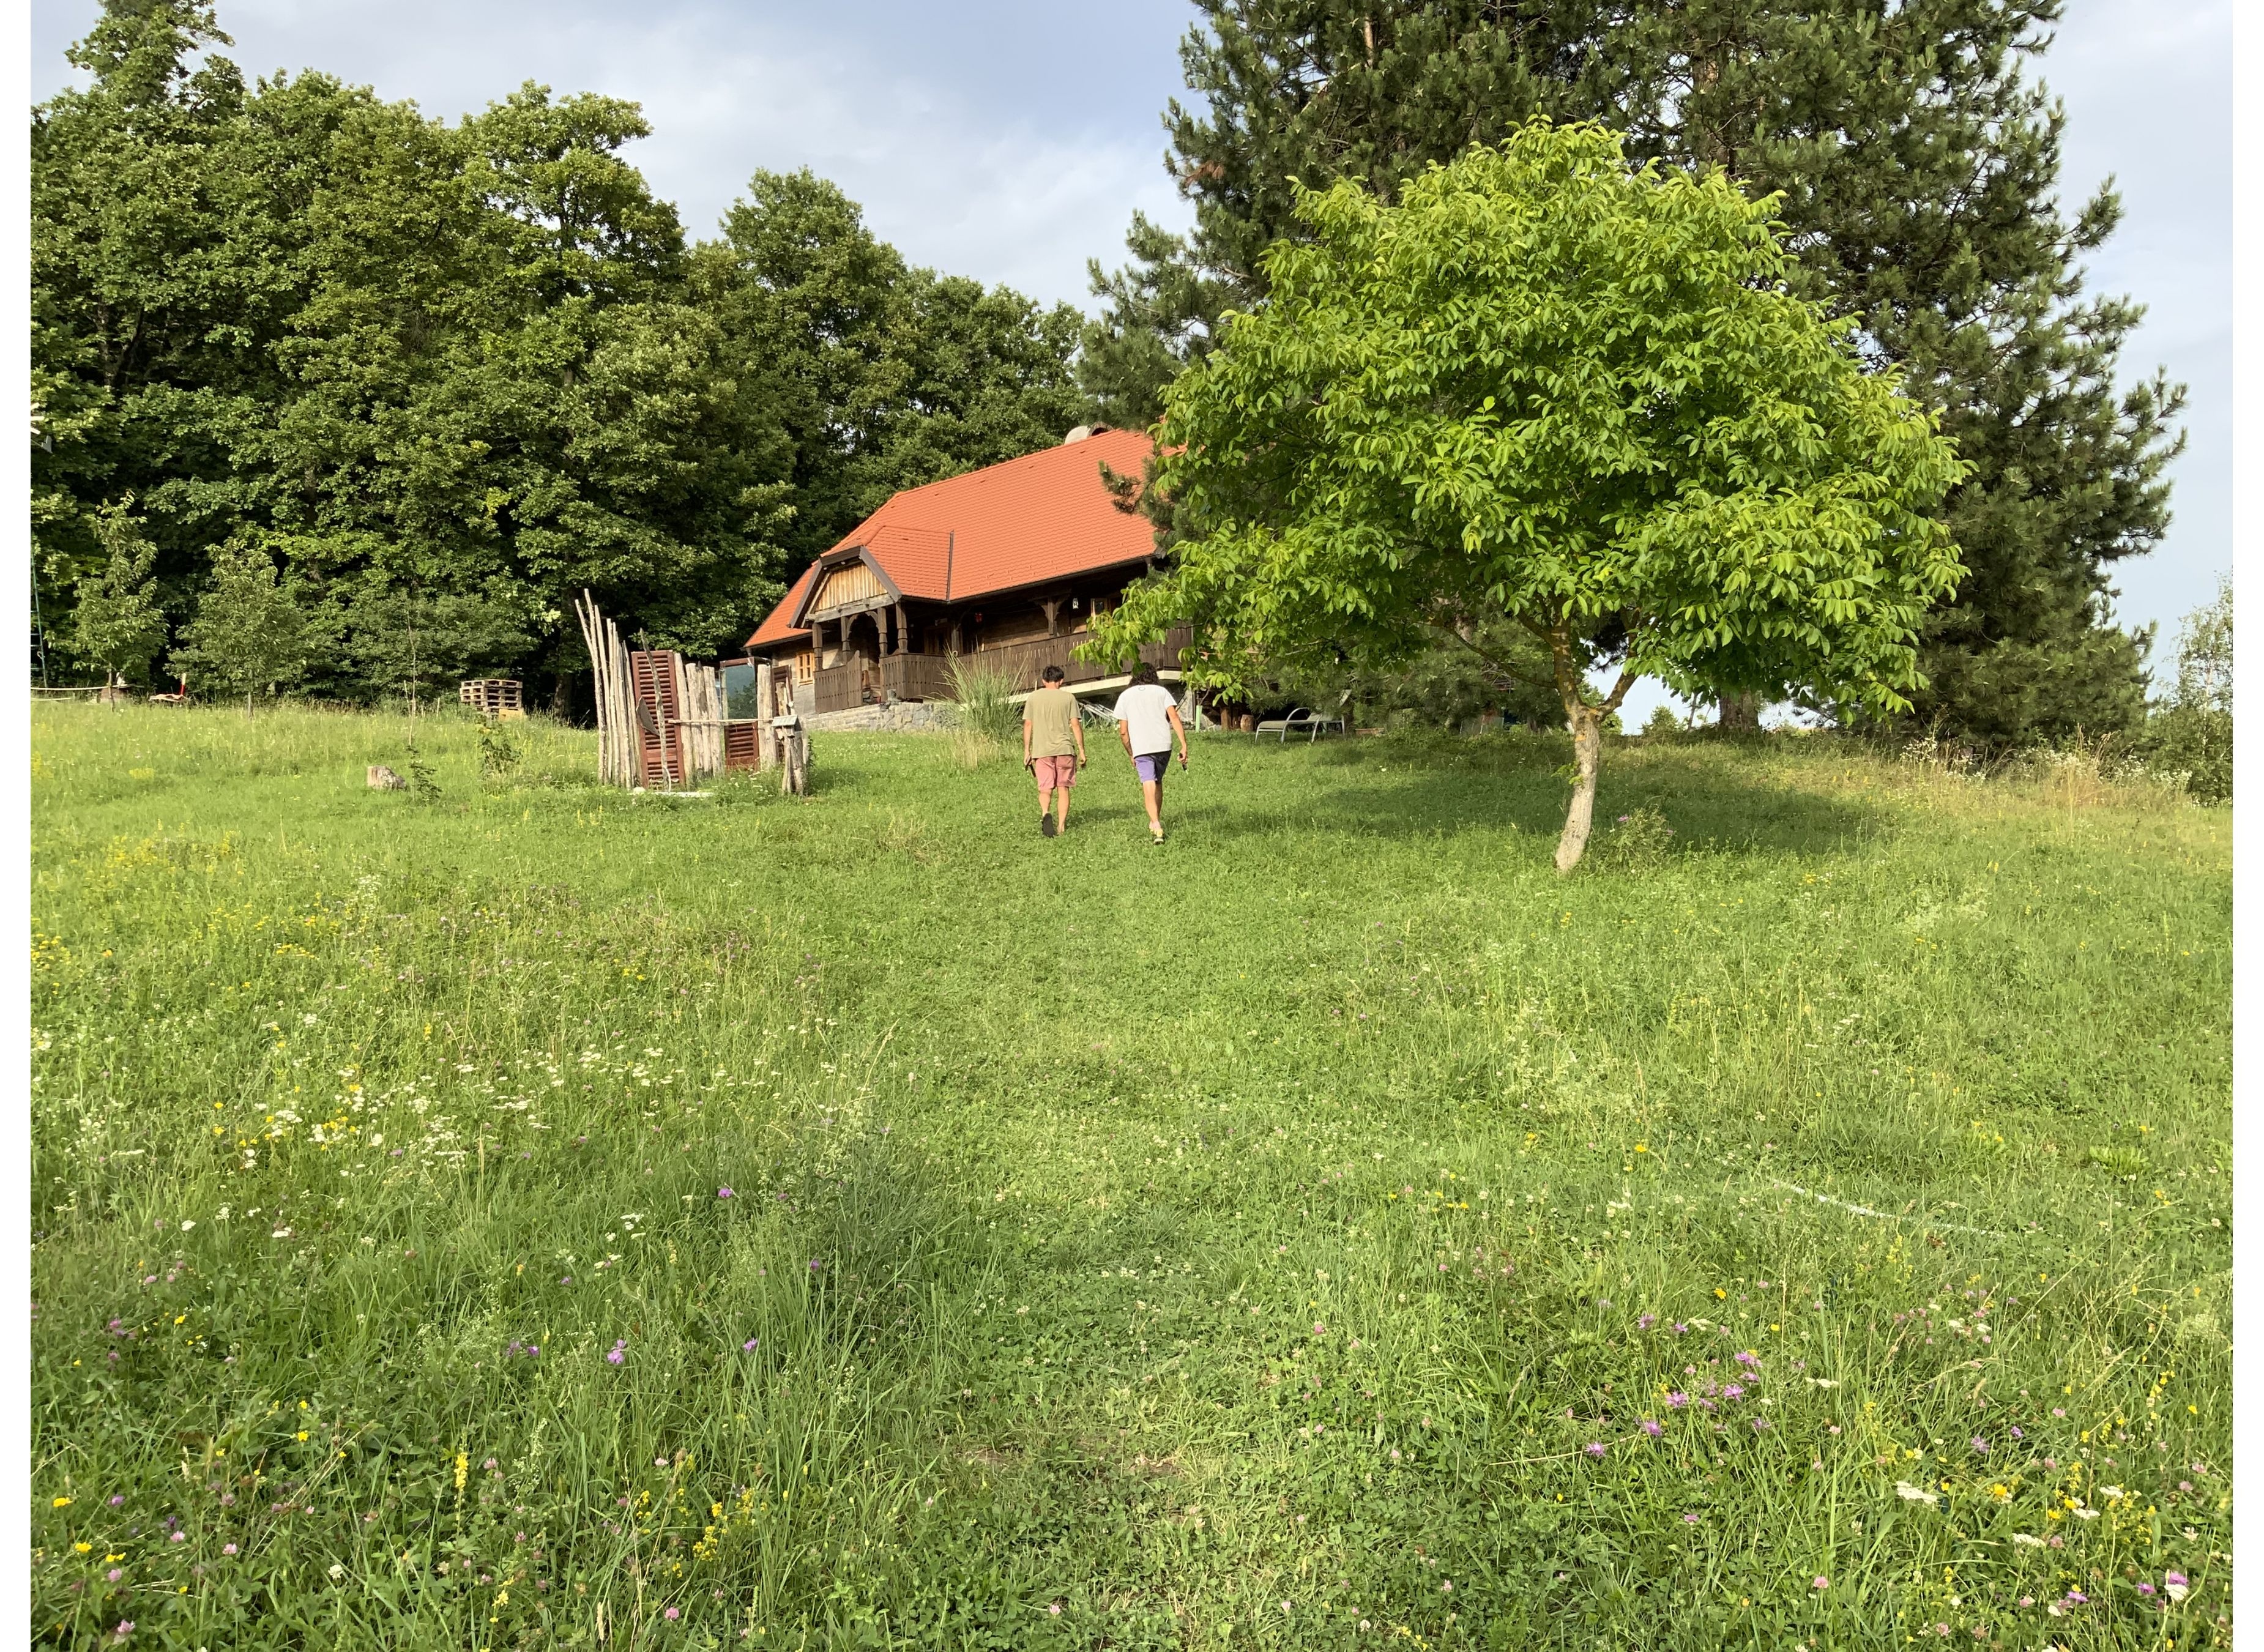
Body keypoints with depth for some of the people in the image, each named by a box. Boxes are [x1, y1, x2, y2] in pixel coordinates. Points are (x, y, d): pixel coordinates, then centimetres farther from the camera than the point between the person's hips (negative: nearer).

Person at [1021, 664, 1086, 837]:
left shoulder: (1034, 697, 6)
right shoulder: (1068, 697, 4)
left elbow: (1028, 725, 3)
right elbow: (1075, 725, 0)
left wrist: (1027, 751, 8)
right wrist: (1081, 750, 5)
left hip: (1042, 751, 0)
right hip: (1065, 749, 0)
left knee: (1045, 789, 3)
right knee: (1063, 789, 9)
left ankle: (1045, 814, -24)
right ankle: (1061, 826, 8)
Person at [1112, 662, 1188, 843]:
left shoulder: (1125, 696, 12)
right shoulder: (1161, 691, 11)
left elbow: (1123, 731, 9)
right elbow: (1174, 717, -3)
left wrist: (1131, 755, 19)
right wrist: (1184, 745, -6)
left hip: (1141, 748, -2)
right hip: (1163, 745, 2)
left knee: (1148, 786, -8)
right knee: (1158, 782, 21)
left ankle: (1156, 825, -23)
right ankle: (1156, 821, 29)